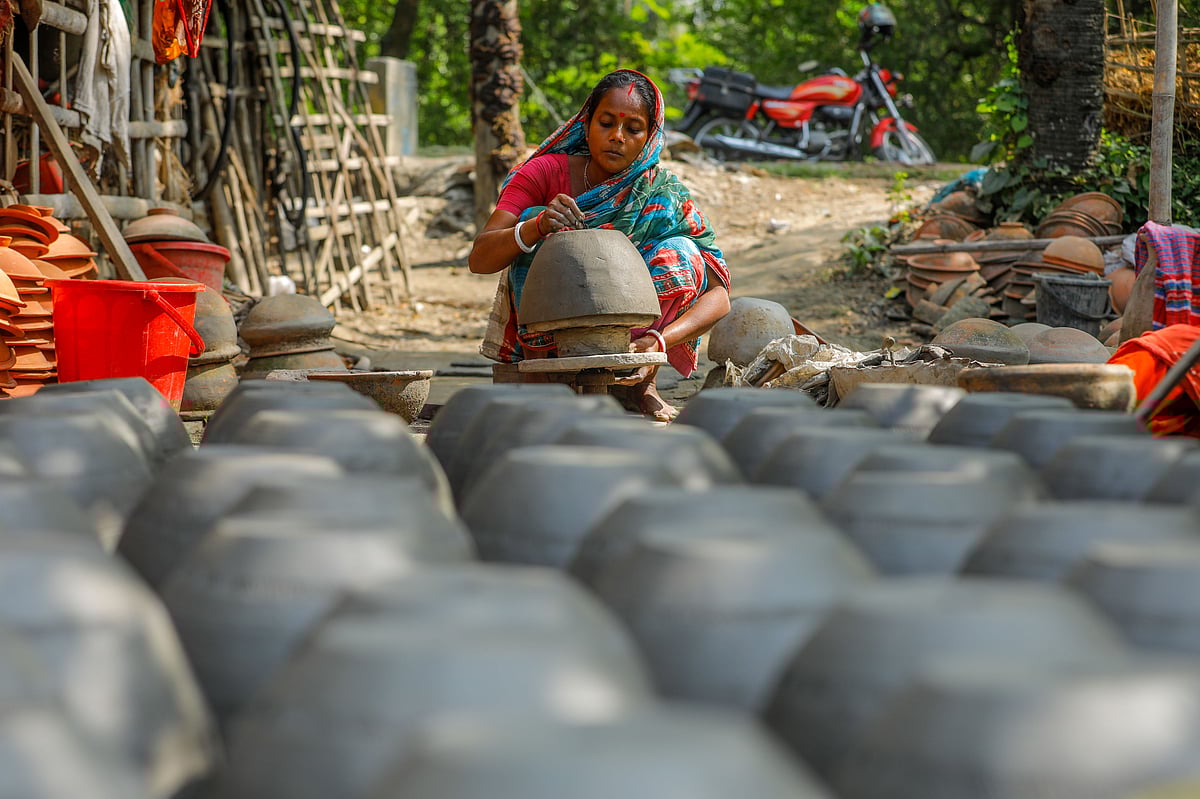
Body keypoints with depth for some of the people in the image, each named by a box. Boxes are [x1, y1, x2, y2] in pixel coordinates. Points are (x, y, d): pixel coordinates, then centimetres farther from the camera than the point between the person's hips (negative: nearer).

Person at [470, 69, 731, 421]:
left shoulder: (663, 194, -8)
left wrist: (658, 341, -33)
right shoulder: (546, 172, -9)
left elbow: (718, 294, -15)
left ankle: (643, 384, -11)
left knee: (680, 255, -22)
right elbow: (478, 260, -19)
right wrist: (537, 226, -39)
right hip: (546, 336, -1)